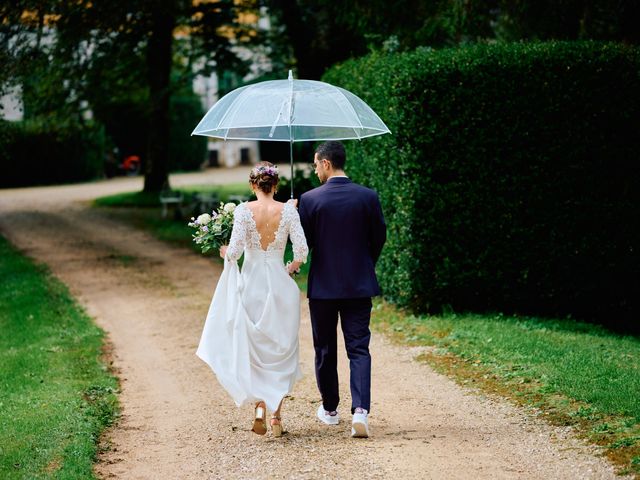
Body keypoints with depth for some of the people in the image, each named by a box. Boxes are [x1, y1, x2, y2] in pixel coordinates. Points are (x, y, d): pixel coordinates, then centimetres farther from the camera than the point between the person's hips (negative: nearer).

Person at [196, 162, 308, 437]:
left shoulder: (244, 210, -8)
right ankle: (276, 412, 8)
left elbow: (235, 251, -15)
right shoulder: (288, 211, -5)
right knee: (281, 350, 12)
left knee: (252, 349, 12)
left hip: (250, 283, 0)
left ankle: (259, 406, -5)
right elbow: (302, 251, -10)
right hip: (280, 284, 1)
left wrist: (226, 254, 8)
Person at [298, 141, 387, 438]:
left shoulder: (310, 199, -10)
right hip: (359, 285, 1)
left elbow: (303, 243, -5)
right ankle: (360, 409, -15)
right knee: (358, 349, 2)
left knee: (325, 350, 14)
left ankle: (330, 409, 26)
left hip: (322, 286, -1)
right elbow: (379, 237, 4)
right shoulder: (368, 197, -4)